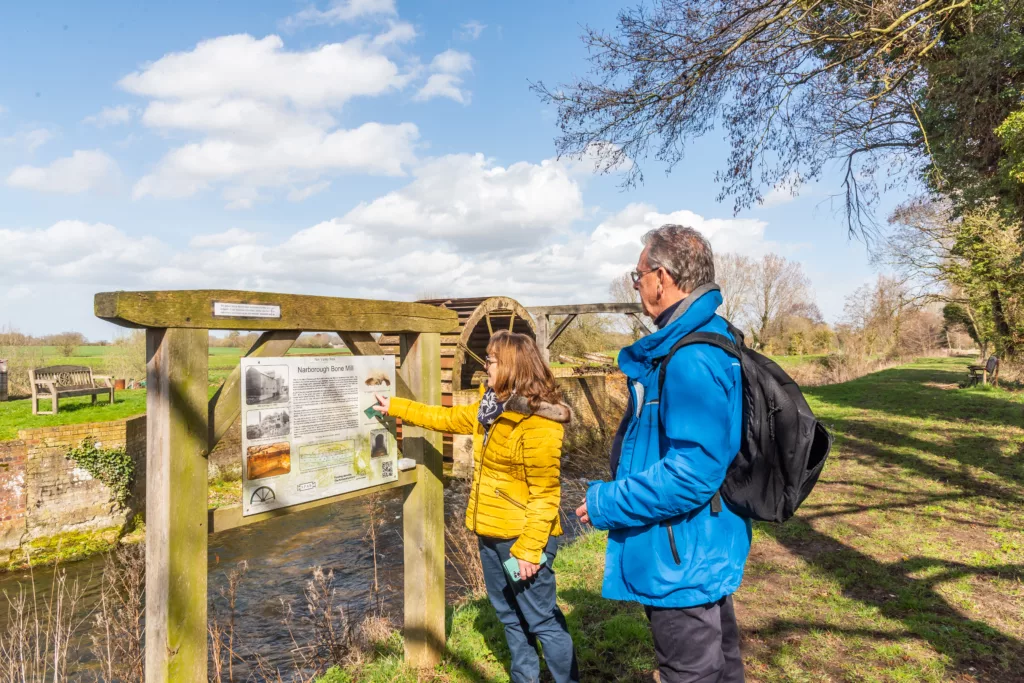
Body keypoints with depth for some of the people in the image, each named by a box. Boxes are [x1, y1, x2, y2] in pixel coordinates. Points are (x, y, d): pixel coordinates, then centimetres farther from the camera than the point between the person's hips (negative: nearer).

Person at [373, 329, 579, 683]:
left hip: (521, 537, -9)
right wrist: (395, 407, 22)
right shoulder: (490, 409, 6)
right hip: (491, 532, 9)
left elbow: (545, 494, -21)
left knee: (542, 621, 4)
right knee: (510, 616, 21)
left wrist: (529, 548, -22)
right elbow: (448, 418, 19)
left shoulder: (539, 424, -22)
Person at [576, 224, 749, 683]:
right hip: (708, 550, 10)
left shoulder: (691, 360, -27)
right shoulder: (714, 340, 6)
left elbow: (692, 473, -32)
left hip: (682, 559, -10)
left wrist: (609, 503, -22)